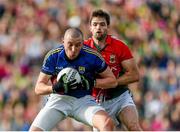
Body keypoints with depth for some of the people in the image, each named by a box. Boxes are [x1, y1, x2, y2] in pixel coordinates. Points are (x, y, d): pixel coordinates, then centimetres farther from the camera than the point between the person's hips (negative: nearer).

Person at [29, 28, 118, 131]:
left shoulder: (92, 56, -12)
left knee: (107, 123, -29)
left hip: (84, 100, -1)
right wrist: (55, 88, -29)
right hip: (59, 98, 1)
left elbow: (112, 81, -1)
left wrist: (91, 83, -18)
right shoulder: (53, 56, -9)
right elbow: (38, 88, -7)